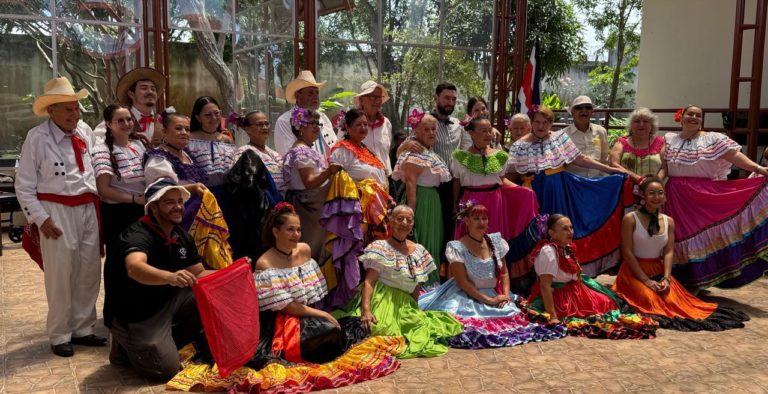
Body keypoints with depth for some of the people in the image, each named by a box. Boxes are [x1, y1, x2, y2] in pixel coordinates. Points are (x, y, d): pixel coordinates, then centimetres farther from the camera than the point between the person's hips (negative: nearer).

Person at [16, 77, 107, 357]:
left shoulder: (85, 131, 8)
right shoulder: (37, 137, -7)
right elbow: (24, 186, -4)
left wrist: (96, 204, 12)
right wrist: (40, 218, -11)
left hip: (88, 208, 5)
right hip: (57, 210, -5)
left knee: (89, 272, 10)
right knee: (61, 275, 0)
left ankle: (82, 329, 26)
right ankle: (59, 336, 16)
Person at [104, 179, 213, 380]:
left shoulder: (182, 236, 0)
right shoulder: (138, 235, -24)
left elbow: (199, 275, 3)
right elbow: (135, 268, -47)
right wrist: (170, 277, -65)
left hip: (167, 302, 7)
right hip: (134, 316, -7)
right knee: (166, 368, -16)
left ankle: (169, 341, 9)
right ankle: (125, 348, 13)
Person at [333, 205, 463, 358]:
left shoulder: (420, 251, 13)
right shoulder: (380, 247, -3)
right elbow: (369, 281, -12)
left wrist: (414, 310, 11)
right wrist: (366, 309, -25)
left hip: (405, 304, 5)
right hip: (382, 301, -5)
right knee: (384, 330, -31)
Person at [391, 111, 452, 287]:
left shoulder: (430, 153, 14)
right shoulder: (416, 153, -18)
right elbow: (410, 183, -23)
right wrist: (411, 210, -27)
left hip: (432, 202, 11)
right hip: (420, 202, -11)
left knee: (431, 242, 17)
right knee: (421, 242, -3)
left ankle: (431, 281, 29)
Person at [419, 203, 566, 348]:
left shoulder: (496, 241, 5)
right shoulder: (457, 248, -10)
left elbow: (504, 273, 10)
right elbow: (462, 282, -13)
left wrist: (506, 294, -7)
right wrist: (488, 300, -18)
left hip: (495, 295, 6)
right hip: (468, 297, -6)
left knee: (513, 315, -15)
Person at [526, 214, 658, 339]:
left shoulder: (566, 248, 2)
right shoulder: (548, 251, -27)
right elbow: (545, 286, -32)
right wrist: (553, 317, -35)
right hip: (558, 298, -9)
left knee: (606, 301, 14)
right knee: (604, 305, -2)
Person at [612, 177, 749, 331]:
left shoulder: (668, 221, 5)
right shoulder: (630, 219, -10)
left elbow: (669, 252, 0)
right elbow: (627, 252, -12)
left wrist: (666, 278, -15)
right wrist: (646, 280, -18)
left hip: (658, 271, 4)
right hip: (635, 272, -4)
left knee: (674, 300, -18)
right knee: (651, 301, -25)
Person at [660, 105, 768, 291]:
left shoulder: (713, 139, 1)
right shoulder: (669, 140, 10)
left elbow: (735, 155, -10)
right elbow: (664, 167, 5)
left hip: (705, 196, -2)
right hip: (677, 197, 2)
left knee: (702, 233, -1)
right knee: (680, 235, 5)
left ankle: (698, 282, 10)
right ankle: (680, 280, 15)